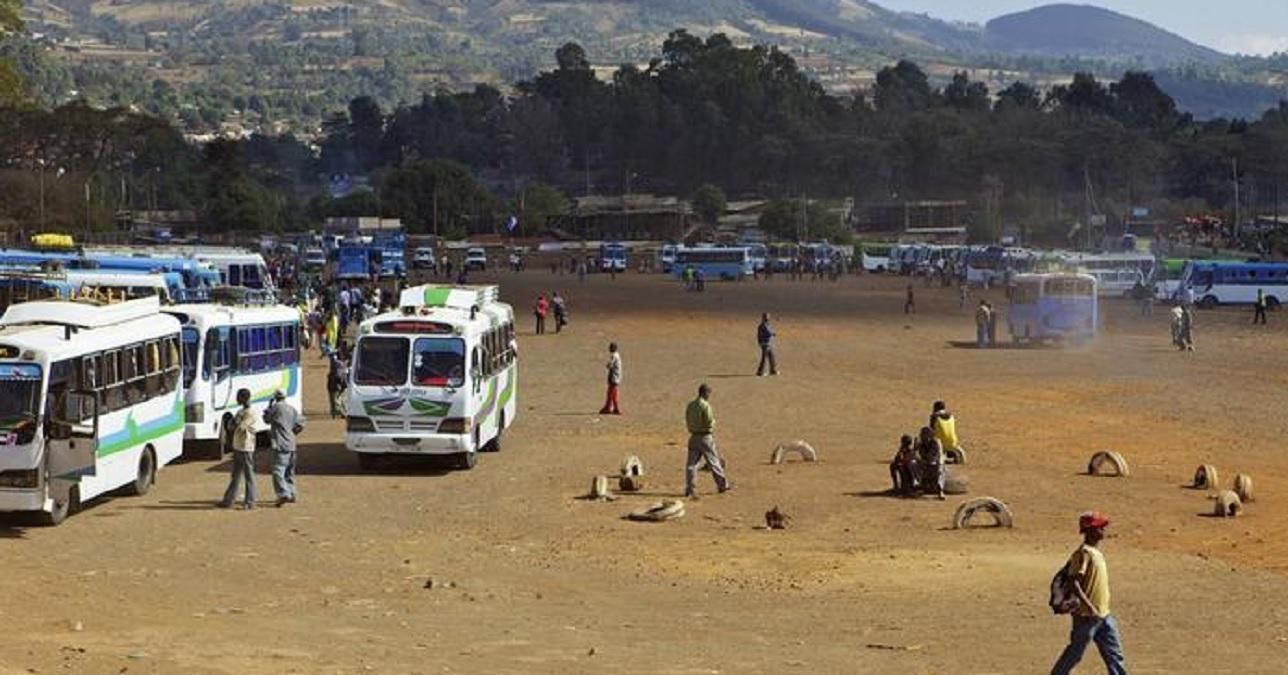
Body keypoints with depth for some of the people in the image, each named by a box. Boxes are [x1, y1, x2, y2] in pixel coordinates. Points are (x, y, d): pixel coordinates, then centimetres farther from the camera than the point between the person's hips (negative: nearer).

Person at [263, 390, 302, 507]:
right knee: (290, 471, 19)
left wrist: (269, 405, 14)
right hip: (291, 444, 7)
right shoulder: (293, 409, 13)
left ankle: (283, 494, -26)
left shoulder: (276, 406, -6)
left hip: (281, 445, -7)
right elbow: (299, 426, 12)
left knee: (278, 471, -13)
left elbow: (267, 419, 6)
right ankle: (291, 494, 25)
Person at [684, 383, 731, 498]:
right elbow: (710, 423, -17)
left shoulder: (690, 405, 8)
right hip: (705, 437, -6)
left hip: (694, 436, 6)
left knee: (691, 463, 4)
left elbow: (687, 422, 13)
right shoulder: (705, 406, -14)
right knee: (713, 461, 5)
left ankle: (690, 489, 1)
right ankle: (723, 485, 14)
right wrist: (713, 420, 4)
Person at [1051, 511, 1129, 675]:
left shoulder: (1097, 552, 12)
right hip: (1087, 615, -9)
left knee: (1114, 654, 7)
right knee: (1075, 653, 2)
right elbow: (1073, 581, -24)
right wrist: (1088, 605, -31)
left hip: (1103, 614, 9)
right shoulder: (1084, 553, -16)